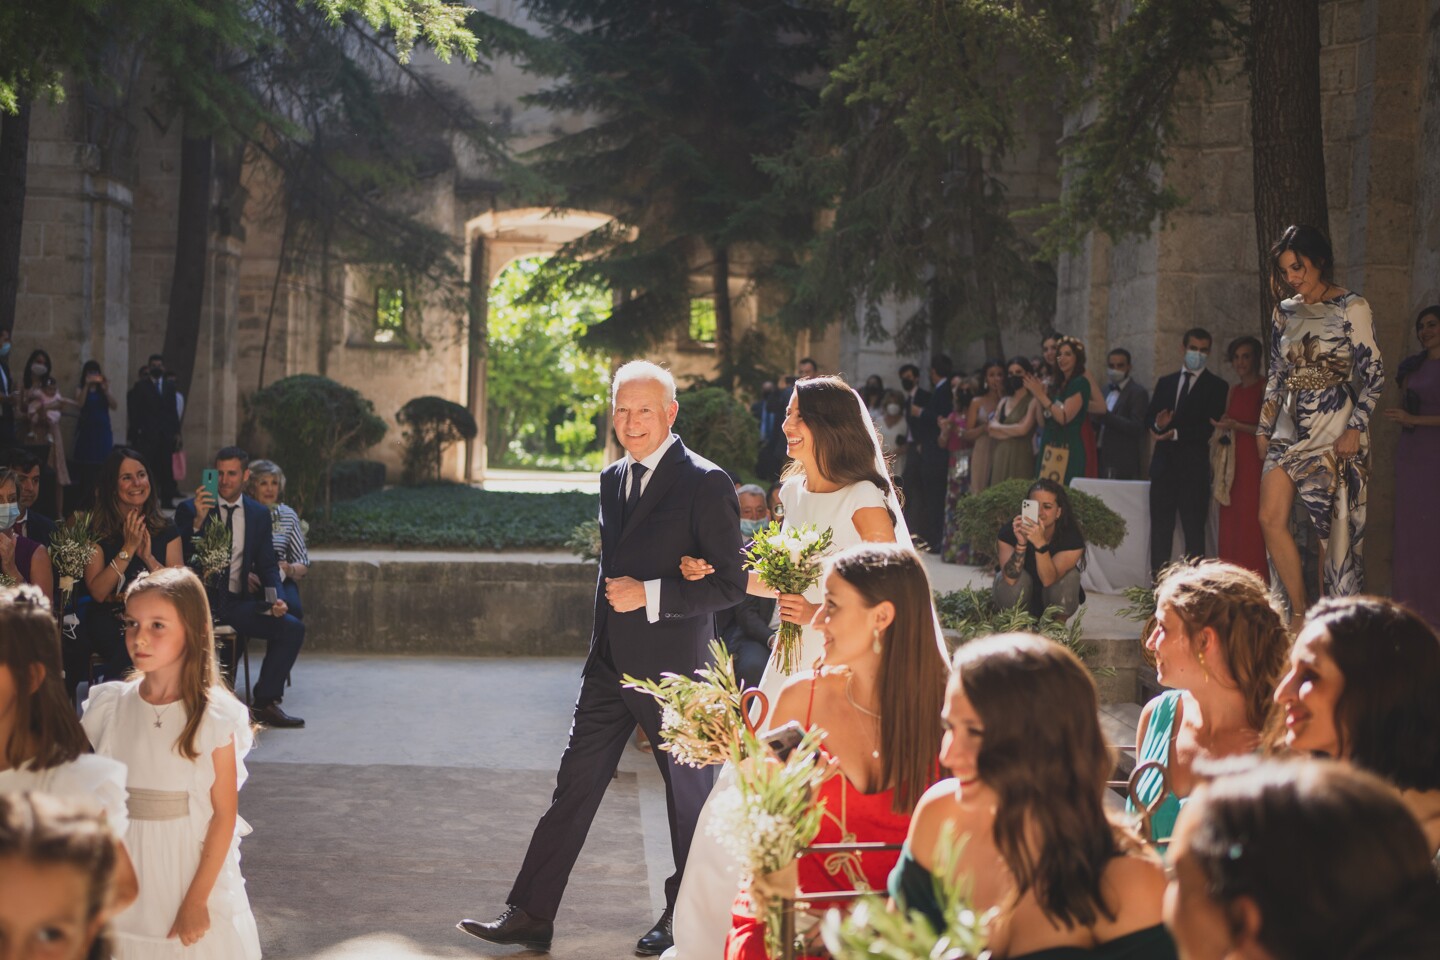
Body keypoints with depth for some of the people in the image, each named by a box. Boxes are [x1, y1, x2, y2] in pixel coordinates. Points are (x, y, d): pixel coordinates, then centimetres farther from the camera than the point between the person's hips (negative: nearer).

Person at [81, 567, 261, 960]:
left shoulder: (214, 715, -11)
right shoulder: (107, 707, -2)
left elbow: (224, 813, -10)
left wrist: (197, 899, -13)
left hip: (193, 872, -3)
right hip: (124, 880, 3)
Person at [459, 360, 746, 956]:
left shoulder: (705, 484, -13)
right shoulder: (613, 479, 10)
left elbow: (731, 584, -16)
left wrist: (650, 595, -21)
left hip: (673, 665, -6)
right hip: (611, 663, 7)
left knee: (688, 793, 10)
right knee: (574, 787, 5)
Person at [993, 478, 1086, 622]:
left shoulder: (1072, 537, -24)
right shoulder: (1009, 531, -22)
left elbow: (1048, 580, -36)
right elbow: (1010, 578, -33)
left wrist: (1040, 544, -51)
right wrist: (1021, 543, -47)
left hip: (1055, 604, 0)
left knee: (1070, 575, -29)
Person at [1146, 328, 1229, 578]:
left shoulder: (1216, 386, 3)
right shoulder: (1165, 383, 18)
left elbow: (1211, 427, -8)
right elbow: (1148, 418, 12)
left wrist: (1176, 433, -15)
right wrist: (1158, 423, -11)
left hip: (1194, 467, -5)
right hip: (1163, 464, 5)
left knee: (1194, 529, -6)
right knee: (1160, 527, 5)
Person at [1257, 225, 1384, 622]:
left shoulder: (1351, 308, -5)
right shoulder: (1286, 312, 13)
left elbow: (1373, 373, -7)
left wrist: (1355, 428, -15)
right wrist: (1264, 427, 13)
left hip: (1334, 430, -6)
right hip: (1290, 429, 6)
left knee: (1331, 528, -3)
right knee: (1271, 518, -8)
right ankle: (1299, 613, 0)